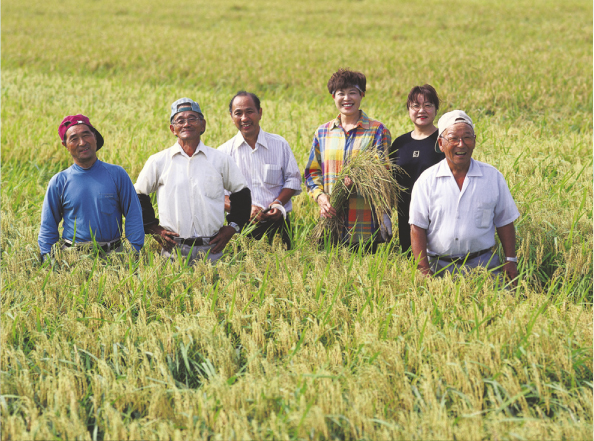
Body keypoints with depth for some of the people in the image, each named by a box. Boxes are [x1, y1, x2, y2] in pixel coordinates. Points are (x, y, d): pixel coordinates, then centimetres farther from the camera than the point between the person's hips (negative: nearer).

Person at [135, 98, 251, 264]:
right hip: (173, 249, -1)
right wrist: (154, 229, 5)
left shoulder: (221, 160, 8)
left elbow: (241, 194, 17)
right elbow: (138, 196, 15)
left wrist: (231, 228, 7)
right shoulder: (158, 161, 6)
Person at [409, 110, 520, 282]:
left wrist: (510, 260, 5)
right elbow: (417, 228, 0)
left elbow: (504, 222, 11)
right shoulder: (427, 180, 1)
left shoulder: (493, 176, 6)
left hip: (484, 264, 1)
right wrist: (424, 269, -8)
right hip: (440, 267, -1)